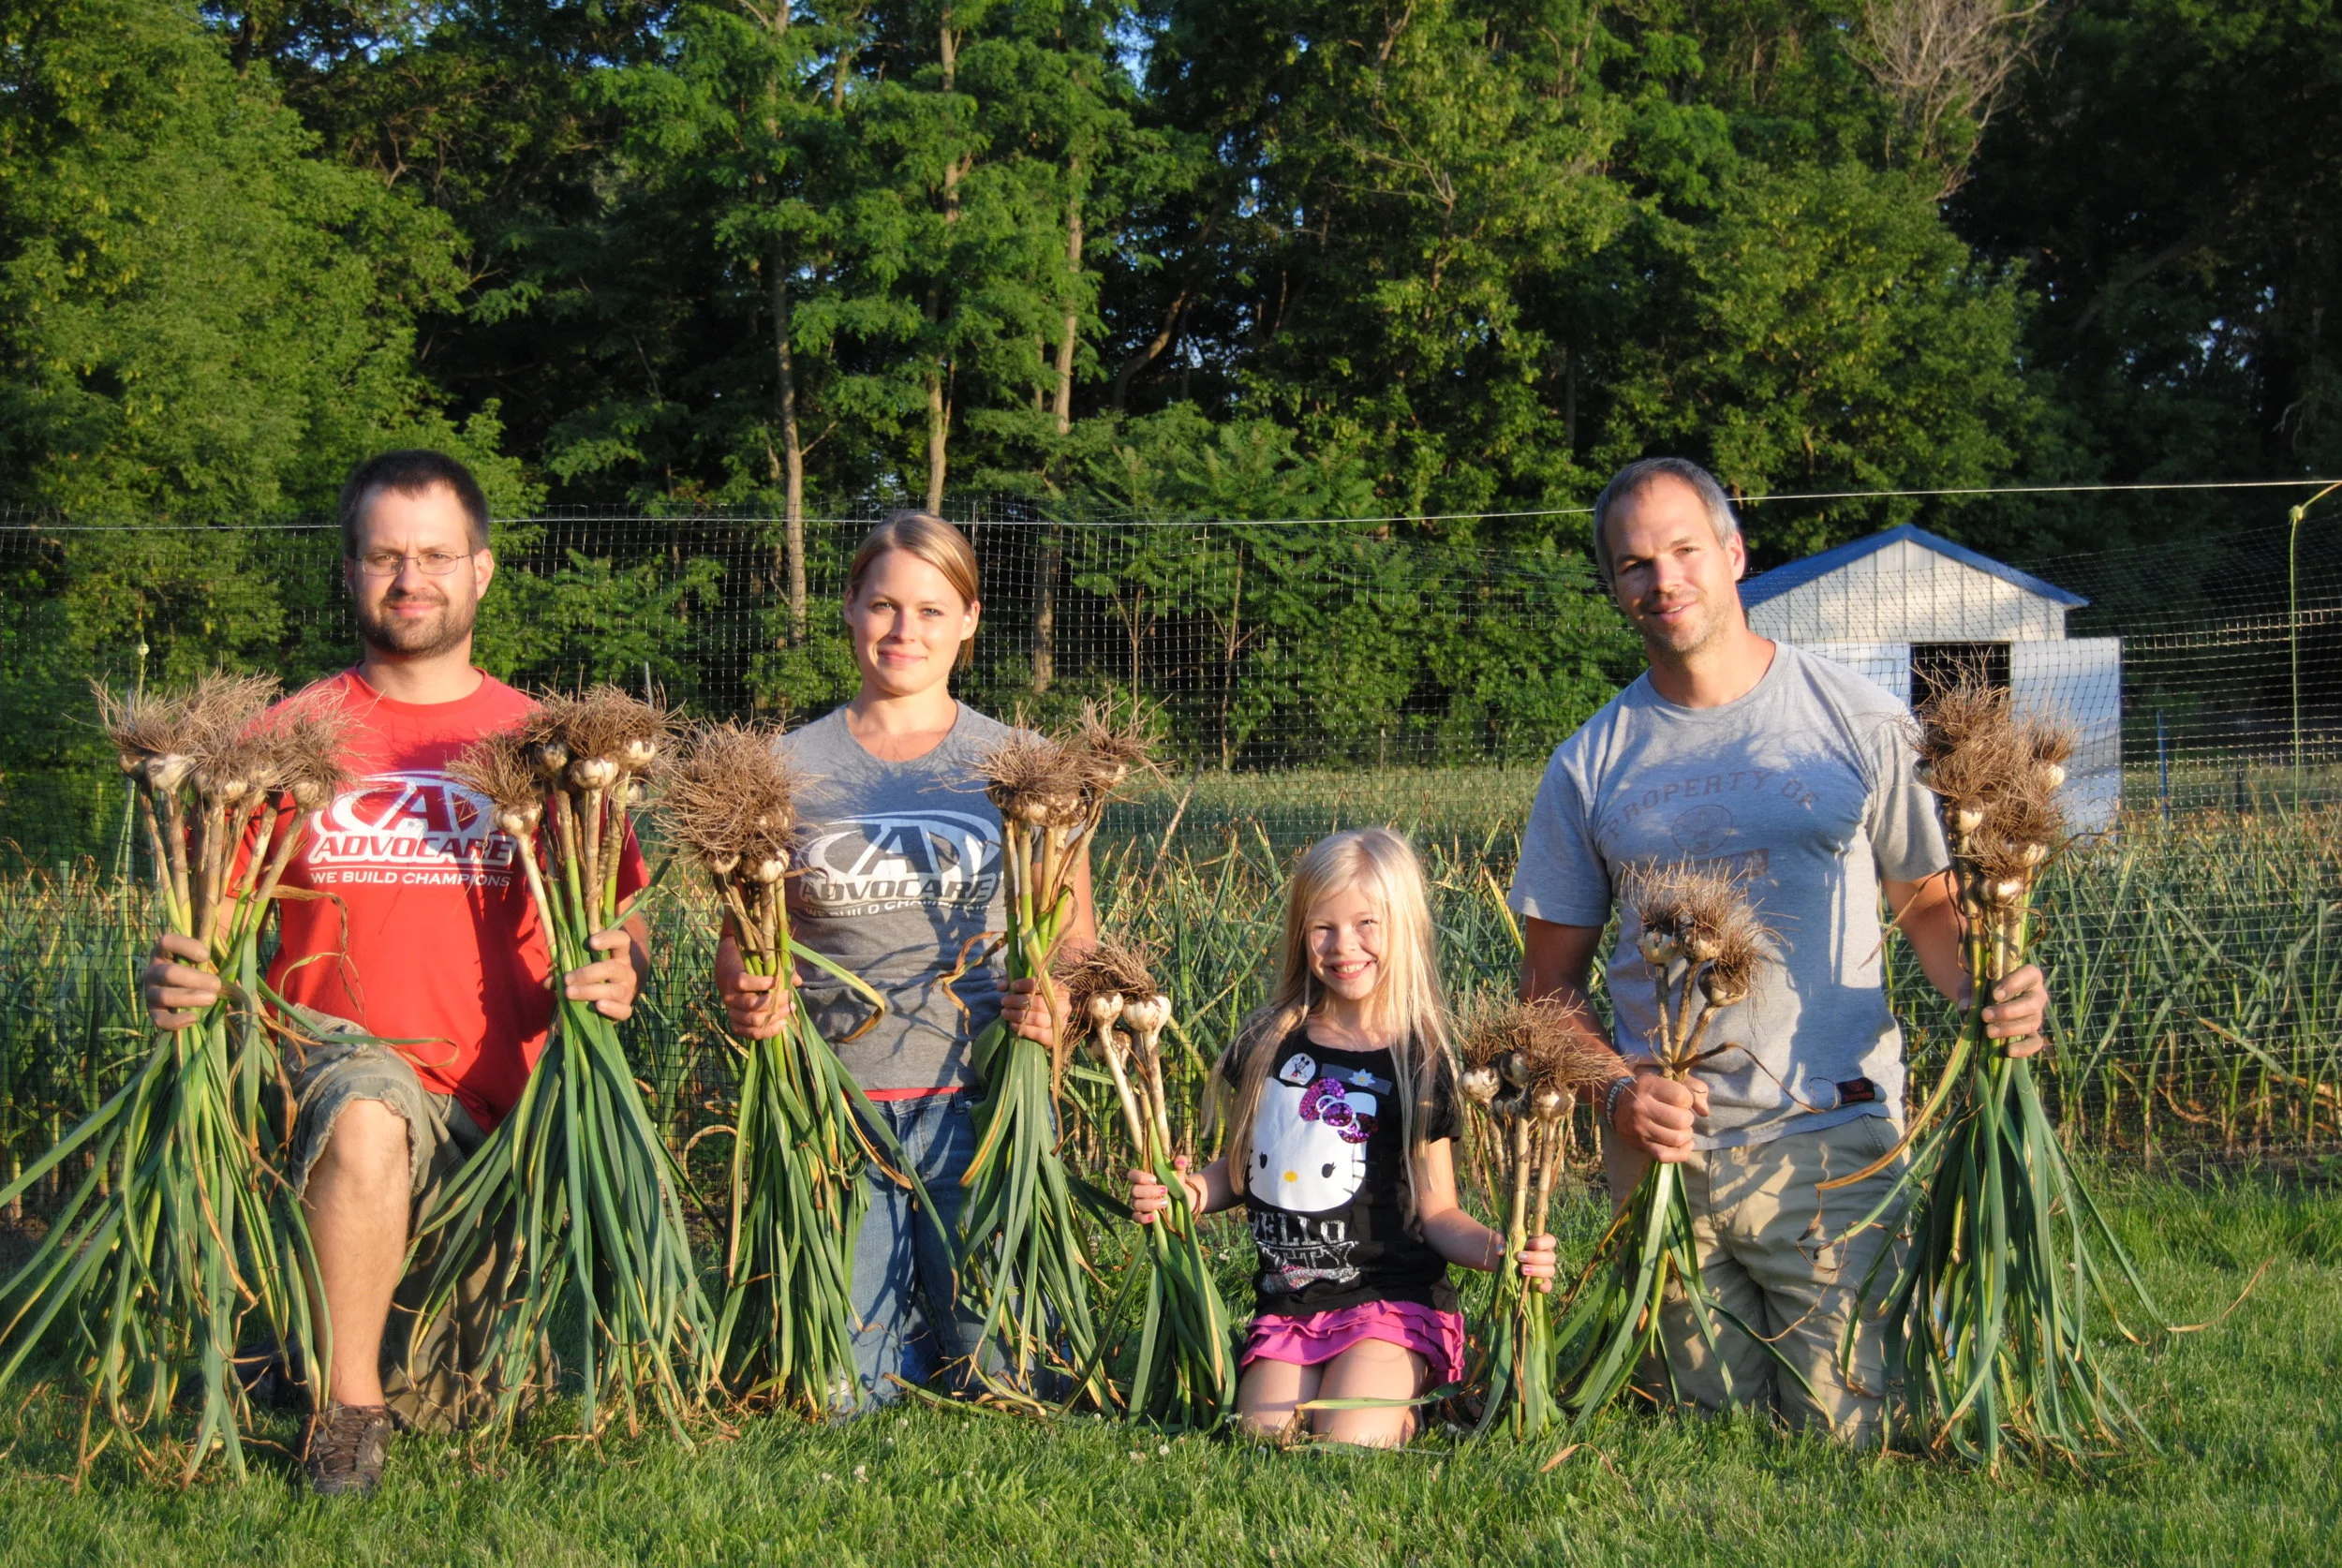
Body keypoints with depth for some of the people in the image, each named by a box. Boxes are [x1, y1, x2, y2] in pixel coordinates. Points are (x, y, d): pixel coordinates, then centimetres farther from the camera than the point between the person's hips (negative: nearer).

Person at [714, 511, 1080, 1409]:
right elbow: (739, 942, 10)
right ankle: (900, 1304, 31)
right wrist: (746, 1005, -13)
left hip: (979, 1099, 0)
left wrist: (1055, 1005, -12)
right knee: (842, 1388, -3)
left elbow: (1076, 942, 10)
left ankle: (951, 1298, 31)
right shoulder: (790, 768, 7)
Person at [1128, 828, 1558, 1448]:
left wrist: (1497, 1250, -21)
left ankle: (1400, 1400, 8)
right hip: (1288, 1303, 3)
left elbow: (1436, 1212, -1)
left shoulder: (1419, 1064, -3)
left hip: (1391, 1300, -3)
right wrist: (1189, 1191, -4)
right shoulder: (1267, 1045, 6)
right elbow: (1240, 1168, 18)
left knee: (1350, 1444, -23)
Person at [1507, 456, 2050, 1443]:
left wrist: (1993, 992, -14)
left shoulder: (1859, 723, 2)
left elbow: (1931, 909, 7)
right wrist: (1614, 1094, -8)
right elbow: (1551, 980, 10)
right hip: (1661, 1144, 2)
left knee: (1845, 1433, -6)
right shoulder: (1590, 766, 7)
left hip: (1829, 1140, -2)